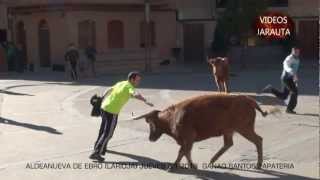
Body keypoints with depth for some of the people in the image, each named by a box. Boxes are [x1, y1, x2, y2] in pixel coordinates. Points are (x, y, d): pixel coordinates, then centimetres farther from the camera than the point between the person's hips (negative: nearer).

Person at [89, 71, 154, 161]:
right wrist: (145, 101, -47)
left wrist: (102, 101, 35)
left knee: (103, 129, 26)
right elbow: (136, 95, -36)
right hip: (112, 111, -9)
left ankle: (100, 147, 43)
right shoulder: (129, 87, -13)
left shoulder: (120, 83, 13)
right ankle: (96, 153, -6)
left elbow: (108, 91, 24)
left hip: (105, 107, 9)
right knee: (108, 133, -3)